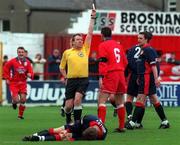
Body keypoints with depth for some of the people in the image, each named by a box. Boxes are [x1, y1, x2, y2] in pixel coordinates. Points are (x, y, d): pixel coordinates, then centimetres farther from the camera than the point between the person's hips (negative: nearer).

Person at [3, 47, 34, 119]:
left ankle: (20, 115, 14)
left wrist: (30, 75, -23)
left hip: (23, 83, 3)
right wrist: (7, 78, -1)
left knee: (23, 99, -6)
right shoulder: (12, 61, -7)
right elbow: (5, 69, 4)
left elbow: (30, 72, 0)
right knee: (16, 100, -13)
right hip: (13, 83, -3)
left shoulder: (27, 62, 1)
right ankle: (14, 102, 27)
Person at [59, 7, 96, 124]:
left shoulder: (85, 49, 9)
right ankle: (68, 121, 29)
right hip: (71, 80, 1)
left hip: (83, 80, -1)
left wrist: (93, 18, 2)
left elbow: (90, 33, 5)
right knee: (69, 105, 0)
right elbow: (62, 67, 21)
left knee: (77, 99, -23)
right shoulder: (67, 53, 9)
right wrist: (66, 77, 7)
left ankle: (77, 122, -13)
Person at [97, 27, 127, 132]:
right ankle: (122, 127, 14)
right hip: (121, 74, 6)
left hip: (110, 75, -6)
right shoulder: (118, 45, 16)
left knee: (102, 100, -8)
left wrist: (101, 77, -17)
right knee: (119, 102, 13)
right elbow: (125, 62, 18)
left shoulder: (103, 45, -2)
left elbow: (103, 62, -12)